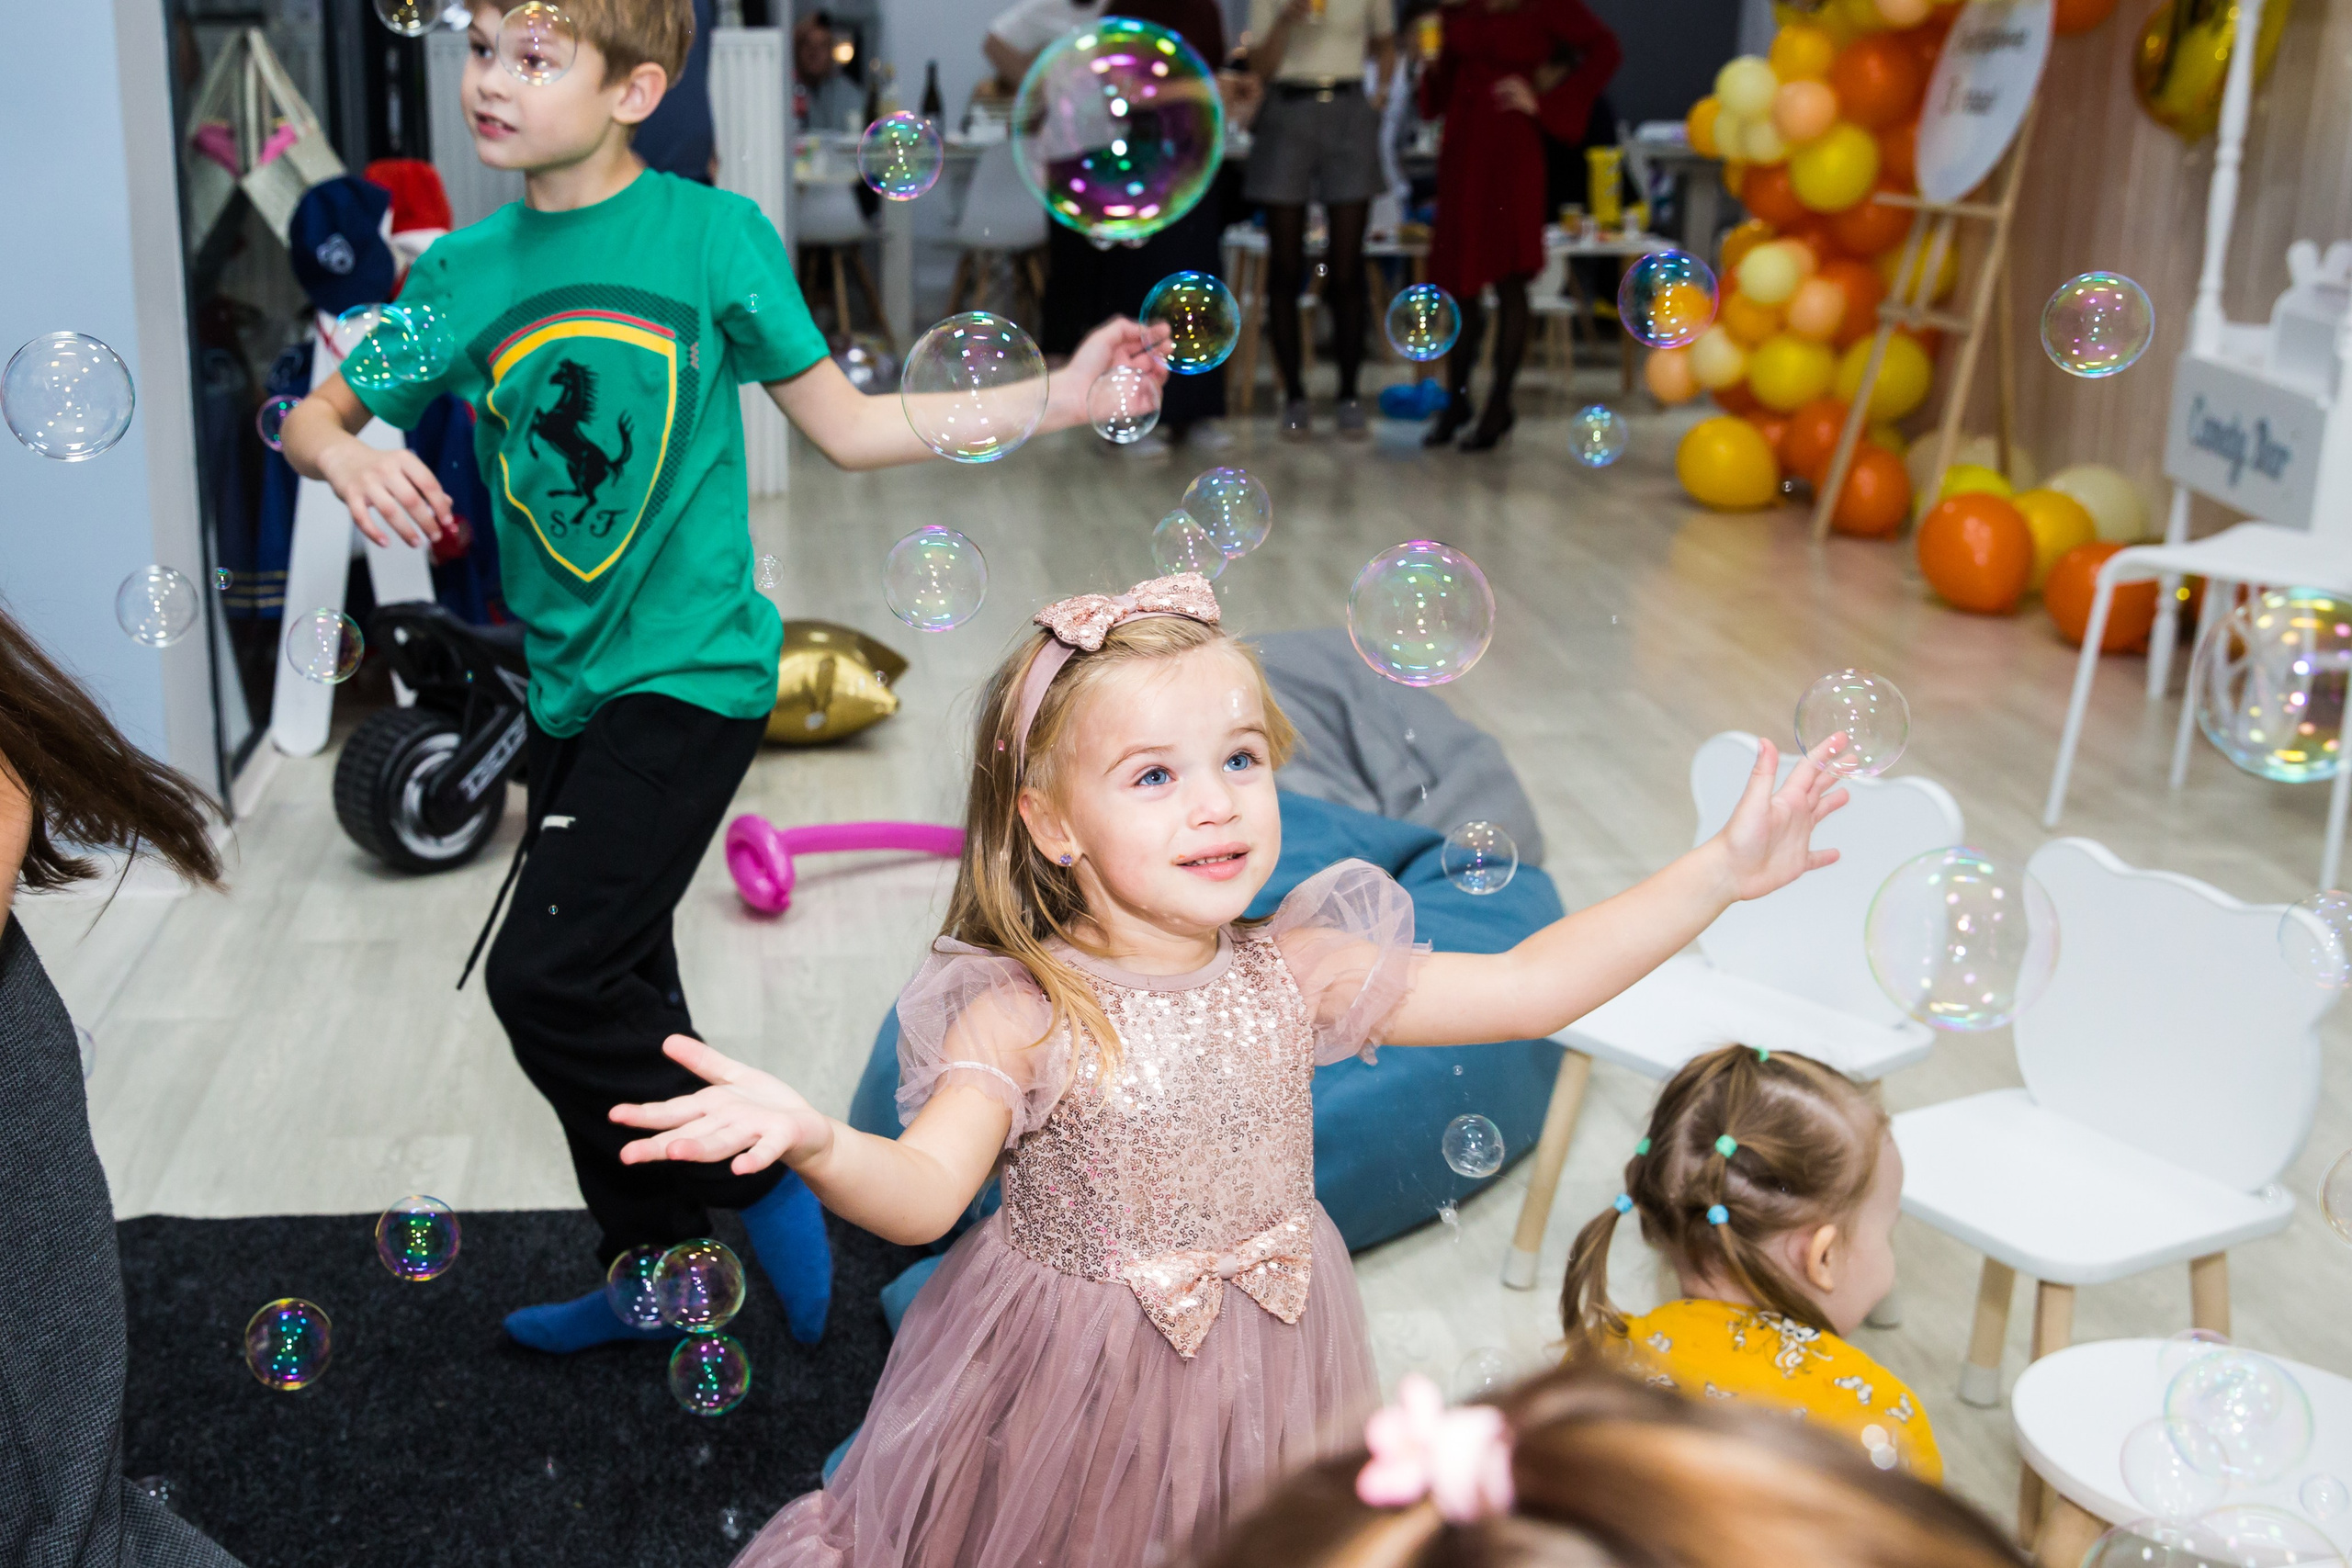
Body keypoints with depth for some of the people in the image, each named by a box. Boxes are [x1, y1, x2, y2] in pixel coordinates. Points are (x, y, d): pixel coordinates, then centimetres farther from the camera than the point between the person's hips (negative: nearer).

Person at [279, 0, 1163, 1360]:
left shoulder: (713, 233, -7)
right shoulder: (466, 274, 3)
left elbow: (850, 428, -1)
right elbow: (314, 416, 10)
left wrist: (1051, 400, -9)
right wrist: (348, 459, -14)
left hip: (691, 673, -5)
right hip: (571, 688, 5)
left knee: (549, 976, -14)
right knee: (615, 990, 16)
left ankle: (761, 1181, 8)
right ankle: (653, 1274, 35)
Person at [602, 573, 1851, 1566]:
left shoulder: (1296, 973, -8)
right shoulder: (1025, 1016, -21)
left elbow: (1529, 986, -5)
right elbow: (922, 1192, -31)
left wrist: (1724, 869, -8)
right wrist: (815, 1143, -54)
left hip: (1269, 1366, 4)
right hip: (1075, 1386, -4)